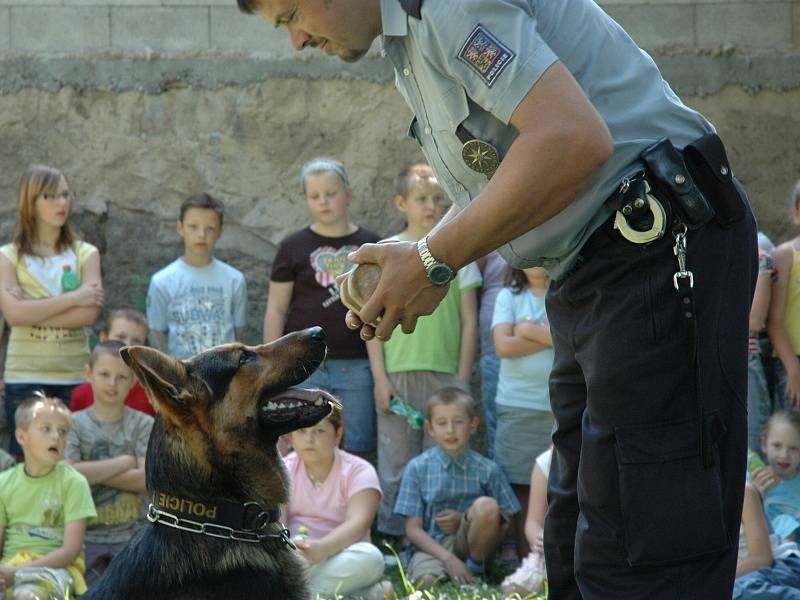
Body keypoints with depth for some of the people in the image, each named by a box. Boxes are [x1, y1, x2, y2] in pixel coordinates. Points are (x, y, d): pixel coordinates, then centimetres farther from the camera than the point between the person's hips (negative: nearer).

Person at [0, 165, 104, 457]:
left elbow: (89, 314, -7)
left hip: (75, 375, 1)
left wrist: (32, 312, -11)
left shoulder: (85, 254, 8)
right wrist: (72, 298, -12)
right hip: (24, 378, -1)